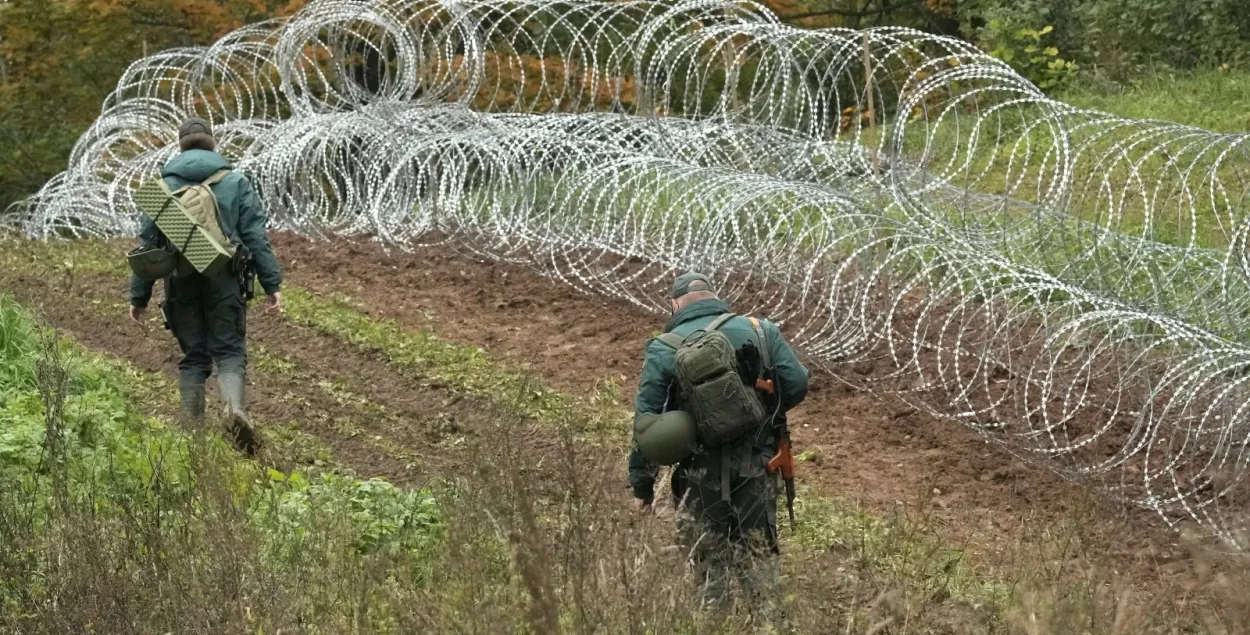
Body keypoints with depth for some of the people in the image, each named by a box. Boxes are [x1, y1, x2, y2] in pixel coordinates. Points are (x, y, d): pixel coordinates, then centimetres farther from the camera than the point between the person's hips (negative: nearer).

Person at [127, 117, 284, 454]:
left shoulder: (163, 187, 6)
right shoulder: (235, 183, 4)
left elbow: (147, 242, 7)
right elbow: (256, 238, 0)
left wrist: (139, 296, 10)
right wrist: (272, 284, 1)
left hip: (181, 283, 1)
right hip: (224, 281, -1)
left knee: (193, 356, 10)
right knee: (229, 350, 1)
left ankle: (192, 429, 8)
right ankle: (235, 408, -24)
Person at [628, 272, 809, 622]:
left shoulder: (664, 349, -3)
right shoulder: (761, 331, 2)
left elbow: (646, 421, -5)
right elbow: (797, 385, -3)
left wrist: (641, 484, 1)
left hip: (700, 476, -2)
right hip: (756, 471, 2)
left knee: (709, 561, 9)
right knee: (759, 555, 15)